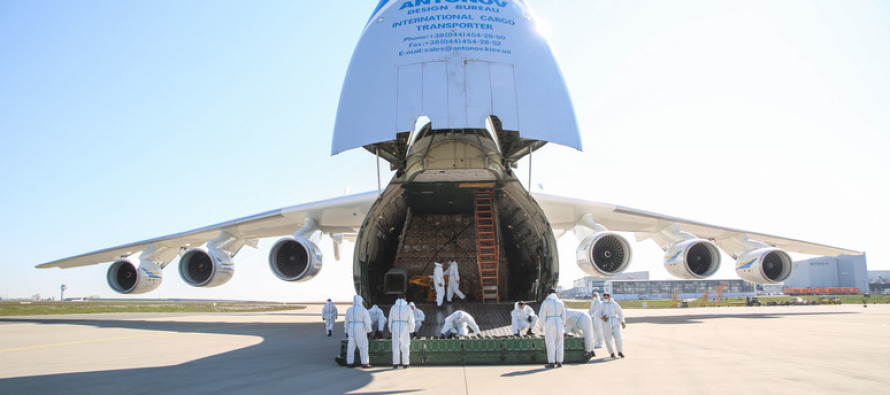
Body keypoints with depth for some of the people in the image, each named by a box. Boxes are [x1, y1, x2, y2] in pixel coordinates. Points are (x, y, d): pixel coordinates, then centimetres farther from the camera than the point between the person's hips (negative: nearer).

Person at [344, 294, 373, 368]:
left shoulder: (349, 310, 6)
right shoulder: (363, 310, -9)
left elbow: (347, 322, 10)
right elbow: (367, 321, -11)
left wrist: (346, 331, 17)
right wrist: (369, 330, -2)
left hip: (351, 330, 5)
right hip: (361, 330, -5)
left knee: (351, 346, 9)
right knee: (363, 346, 1)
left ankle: (350, 363, 10)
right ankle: (364, 363, -2)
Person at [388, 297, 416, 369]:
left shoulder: (393, 307, 2)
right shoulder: (407, 308, -3)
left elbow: (390, 319, 4)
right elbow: (411, 321, -3)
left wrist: (391, 330, 12)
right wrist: (411, 330, 7)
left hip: (395, 328, 1)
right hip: (405, 328, -1)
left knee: (395, 346, 5)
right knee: (405, 347, 7)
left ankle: (396, 364, 3)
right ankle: (405, 364, 8)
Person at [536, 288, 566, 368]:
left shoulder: (545, 302, -7)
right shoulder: (560, 302, 5)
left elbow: (542, 315, -10)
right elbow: (563, 316, 9)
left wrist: (540, 326, 0)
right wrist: (562, 327, 18)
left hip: (549, 325, -3)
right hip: (559, 324, 4)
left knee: (550, 344, -1)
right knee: (559, 343, 9)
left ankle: (551, 362, -4)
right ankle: (559, 362, 9)